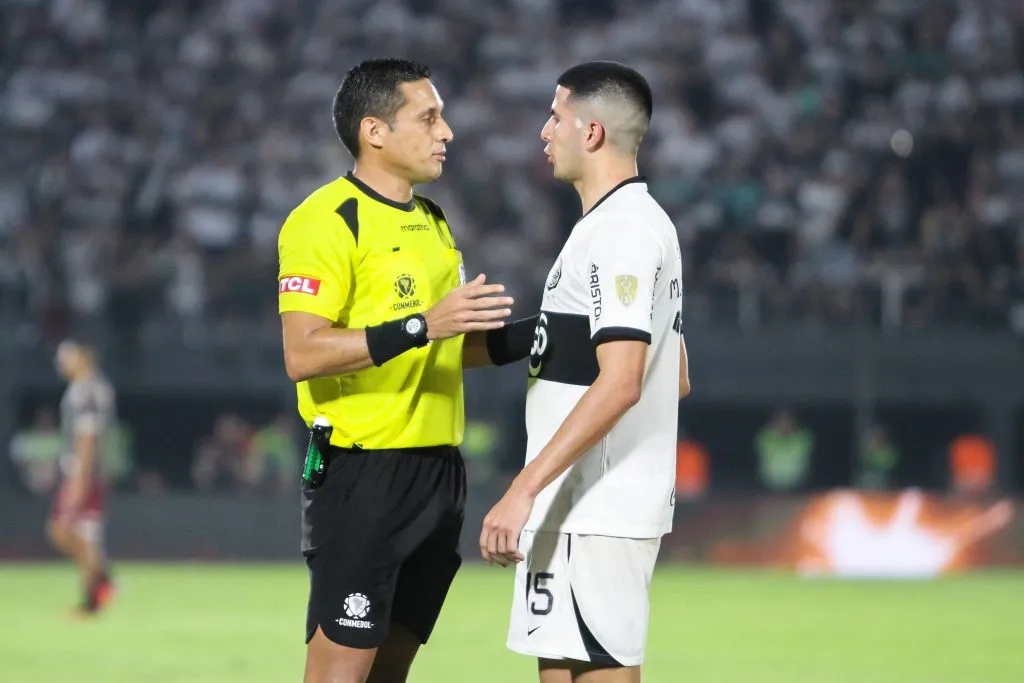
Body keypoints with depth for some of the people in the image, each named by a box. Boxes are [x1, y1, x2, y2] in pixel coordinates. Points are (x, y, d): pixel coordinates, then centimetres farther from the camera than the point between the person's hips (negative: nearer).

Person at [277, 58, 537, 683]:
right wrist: (422, 326, -27)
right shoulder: (328, 221, -11)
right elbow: (303, 353, -20)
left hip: (438, 469, 8)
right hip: (363, 473, -8)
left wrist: (537, 333, 9)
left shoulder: (433, 222, 17)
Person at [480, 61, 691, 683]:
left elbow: (621, 383, -25)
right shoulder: (645, 224, 18)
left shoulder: (621, 230, -15)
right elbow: (678, 380, 24)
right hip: (578, 508, 10)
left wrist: (524, 490, -27)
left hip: (597, 513, -10)